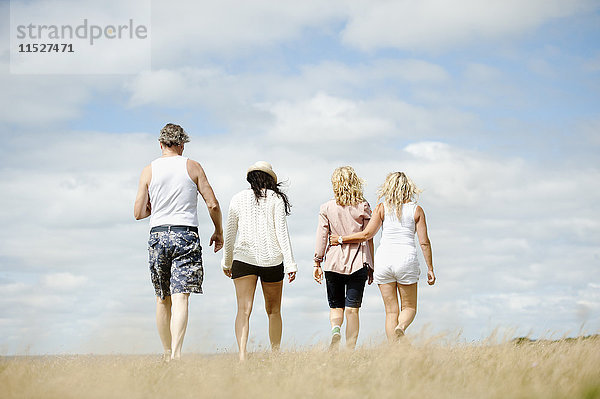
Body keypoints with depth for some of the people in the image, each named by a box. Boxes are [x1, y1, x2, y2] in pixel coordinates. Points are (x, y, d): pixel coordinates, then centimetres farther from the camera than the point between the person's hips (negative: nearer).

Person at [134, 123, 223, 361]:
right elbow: (213, 205, 0)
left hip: (158, 235, 2)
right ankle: (176, 352, -24)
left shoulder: (149, 171, 5)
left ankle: (167, 353, 19)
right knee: (180, 297, -9)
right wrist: (218, 232, 15)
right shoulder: (192, 167, 2)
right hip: (186, 235, -2)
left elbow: (139, 213, 4)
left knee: (163, 299, 14)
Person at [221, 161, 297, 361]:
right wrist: (290, 263, -6)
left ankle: (242, 354, -26)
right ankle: (275, 354, 16)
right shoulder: (276, 199, 1)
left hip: (243, 258, 0)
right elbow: (282, 231, -5)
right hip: (272, 260, 0)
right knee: (273, 310, 15)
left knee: (243, 309, -9)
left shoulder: (238, 199, 6)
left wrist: (226, 262, 20)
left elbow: (229, 234, 10)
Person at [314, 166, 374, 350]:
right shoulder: (363, 207, 0)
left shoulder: (327, 207, 0)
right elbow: (368, 239, 2)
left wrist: (317, 263, 7)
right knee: (352, 308, 2)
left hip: (333, 262, 0)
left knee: (335, 306, 12)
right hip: (358, 262, 0)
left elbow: (321, 236, 0)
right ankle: (350, 350, -2)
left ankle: (335, 328, -18)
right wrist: (370, 266, 9)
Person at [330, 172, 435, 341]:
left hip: (384, 258, 1)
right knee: (409, 307, 11)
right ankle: (401, 327, -22)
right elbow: (424, 242, 0)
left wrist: (341, 239, 8)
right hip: (406, 258, -1)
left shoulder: (382, 208, 3)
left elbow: (367, 234, -3)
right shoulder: (416, 210, 4)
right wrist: (430, 268, 6)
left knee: (391, 311, 7)